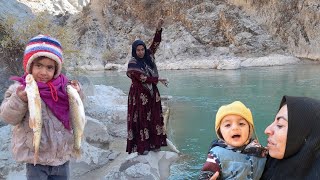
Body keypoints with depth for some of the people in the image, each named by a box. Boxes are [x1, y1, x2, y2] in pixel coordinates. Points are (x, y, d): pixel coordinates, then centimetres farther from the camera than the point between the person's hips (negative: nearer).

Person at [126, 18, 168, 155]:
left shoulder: (148, 56, 5)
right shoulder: (132, 63, -12)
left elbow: (155, 43, -3)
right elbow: (142, 78, -18)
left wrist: (159, 28, -15)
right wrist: (158, 80, -15)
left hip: (152, 93, 6)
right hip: (139, 94, -6)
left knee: (154, 117, 9)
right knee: (140, 119, -1)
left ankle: (153, 143, 18)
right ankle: (140, 146, 7)